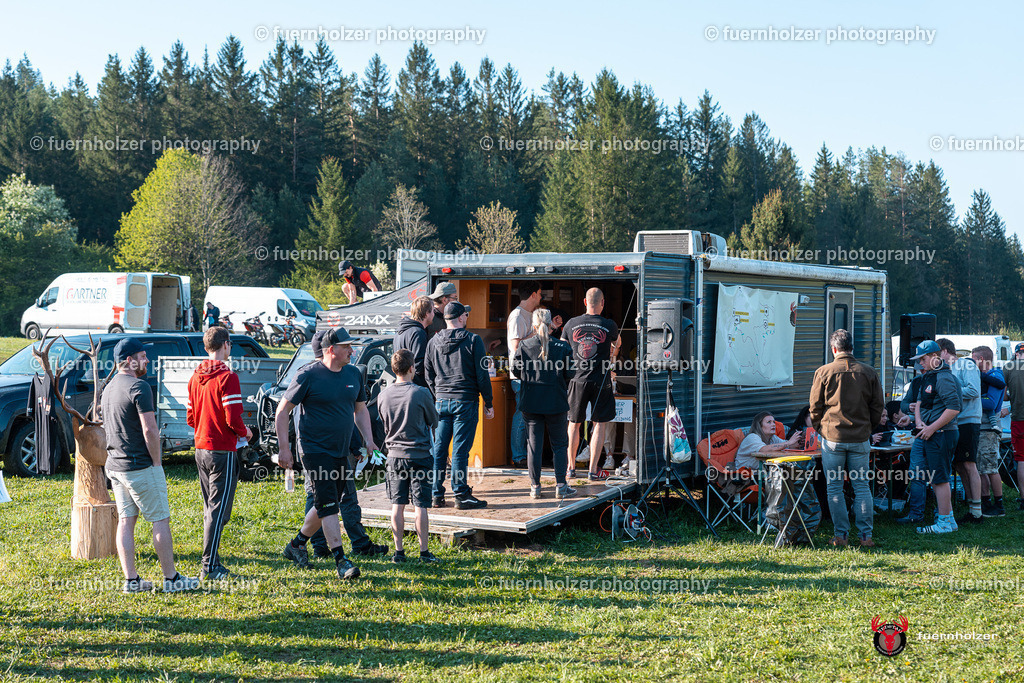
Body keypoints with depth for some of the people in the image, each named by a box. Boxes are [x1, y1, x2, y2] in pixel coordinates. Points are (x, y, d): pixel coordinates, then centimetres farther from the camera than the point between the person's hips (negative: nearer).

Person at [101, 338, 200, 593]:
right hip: (141, 467, -9)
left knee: (125, 521, 9)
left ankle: (131, 580, 10)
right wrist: (156, 462, -10)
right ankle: (171, 578, 4)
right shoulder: (139, 387, -15)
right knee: (160, 520, -1)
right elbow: (149, 431, -20)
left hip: (115, 466, 9)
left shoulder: (109, 388, 13)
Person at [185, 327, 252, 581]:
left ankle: (211, 561, 20)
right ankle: (209, 566, -4)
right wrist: (245, 432, -1)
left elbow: (190, 418, 13)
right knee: (219, 509, -4)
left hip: (201, 448, 8)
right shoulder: (227, 377, -16)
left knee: (210, 508, 16)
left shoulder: (195, 377, 8)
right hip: (222, 450, -8)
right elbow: (233, 418, -20)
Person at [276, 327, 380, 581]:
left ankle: (297, 545, 32)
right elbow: (282, 411, -7)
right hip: (315, 450, -7)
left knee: (327, 505, 13)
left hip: (341, 451, 7)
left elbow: (361, 410, 21)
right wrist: (284, 448, -11)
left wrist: (369, 441, 8)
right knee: (327, 504, -11)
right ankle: (341, 560, -12)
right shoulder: (308, 375, -11)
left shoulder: (353, 375, 9)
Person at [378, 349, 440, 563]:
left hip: (395, 455, 3)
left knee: (397, 506, 8)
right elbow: (434, 421, 2)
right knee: (420, 506, 1)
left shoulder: (383, 396, -2)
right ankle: (424, 552, 5)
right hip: (419, 455, -3)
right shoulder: (421, 393, -13)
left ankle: (399, 551, 11)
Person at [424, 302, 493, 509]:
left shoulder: (433, 342, 8)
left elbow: (428, 375, 13)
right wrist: (488, 403, 1)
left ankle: (437, 495, 11)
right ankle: (461, 495, -1)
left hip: (441, 401, 4)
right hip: (465, 401, -4)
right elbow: (482, 375, -5)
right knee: (460, 449, -4)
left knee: (439, 449, 8)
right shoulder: (473, 340, -6)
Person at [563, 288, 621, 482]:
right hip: (601, 381, -2)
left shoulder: (571, 324, 0)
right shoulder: (610, 326, -4)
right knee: (600, 424, 6)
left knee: (574, 423, 15)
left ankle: (571, 467, 22)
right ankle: (593, 471, 5)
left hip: (577, 380, 2)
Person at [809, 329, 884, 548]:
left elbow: (815, 408, 0)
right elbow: (877, 408, 6)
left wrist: (819, 428, 16)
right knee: (862, 486, 8)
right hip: (860, 438, 2)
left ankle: (841, 535, 7)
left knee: (834, 488, 6)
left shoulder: (823, 372, -4)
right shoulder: (868, 372, 2)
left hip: (832, 437, -2)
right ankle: (866, 536, 6)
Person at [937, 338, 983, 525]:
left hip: (968, 421, -9)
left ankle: (977, 513, -7)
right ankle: (971, 509, 14)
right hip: (954, 423, 9)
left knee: (969, 465, -9)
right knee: (959, 466, 9)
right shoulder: (948, 370, 20)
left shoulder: (966, 365, -7)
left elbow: (974, 391, -18)